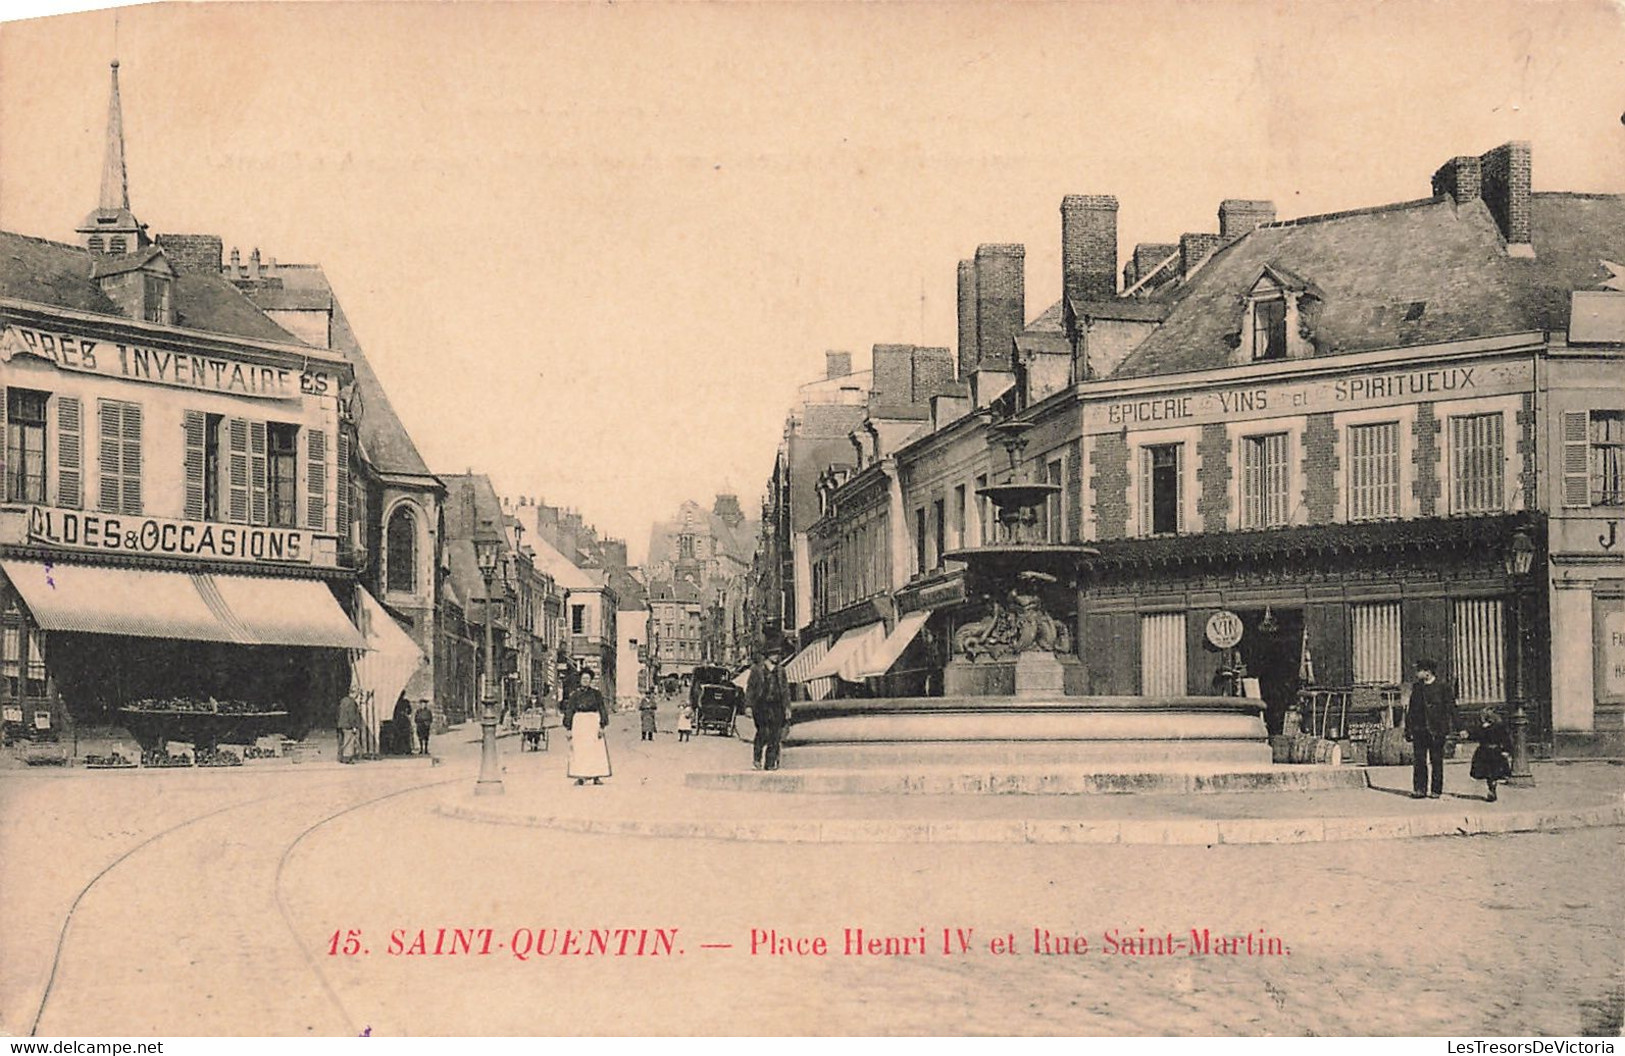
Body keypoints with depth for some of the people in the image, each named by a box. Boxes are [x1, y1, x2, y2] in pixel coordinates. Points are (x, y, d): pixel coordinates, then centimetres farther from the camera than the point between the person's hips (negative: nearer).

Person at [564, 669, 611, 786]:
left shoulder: (596, 694, 7)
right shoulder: (575, 694, 9)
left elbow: (602, 710, 5)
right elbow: (569, 711, 10)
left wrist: (601, 726, -6)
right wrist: (569, 728, 3)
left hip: (593, 723, -1)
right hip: (579, 723, 1)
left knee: (596, 749, -4)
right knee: (579, 751, -5)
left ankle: (596, 777, -1)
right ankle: (580, 777, -5)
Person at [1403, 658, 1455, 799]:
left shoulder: (1442, 688, -1)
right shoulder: (1416, 687, 12)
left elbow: (1448, 710, -2)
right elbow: (1411, 710, 14)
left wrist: (1447, 730, -9)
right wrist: (1408, 729, 8)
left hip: (1436, 730, -4)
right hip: (1419, 729, 4)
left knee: (1436, 761, 2)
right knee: (1419, 760, 2)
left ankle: (1436, 790, 8)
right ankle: (1419, 789, 5)